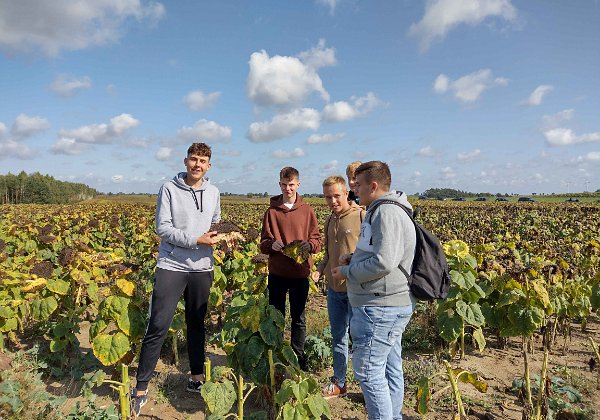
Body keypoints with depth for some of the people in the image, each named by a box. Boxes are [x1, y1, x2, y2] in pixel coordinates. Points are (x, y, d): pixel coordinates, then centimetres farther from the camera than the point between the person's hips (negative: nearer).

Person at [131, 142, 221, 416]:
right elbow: (163, 228, -11)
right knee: (158, 327, -3)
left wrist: (223, 236, -1)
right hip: (172, 266, -4)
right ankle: (141, 387, 12)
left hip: (202, 268, 4)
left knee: (196, 324, 16)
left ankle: (197, 376, 31)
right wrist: (195, 240, -17)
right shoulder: (169, 189, -5)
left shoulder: (213, 192, 8)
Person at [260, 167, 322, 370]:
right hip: (277, 272, 0)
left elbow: (317, 239, 3)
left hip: (300, 272, 0)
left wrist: (310, 245, -18)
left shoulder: (307, 211, 3)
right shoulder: (272, 211, 3)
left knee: (299, 317, 11)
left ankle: (298, 356, 25)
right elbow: (263, 244, 3)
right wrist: (272, 245, -19)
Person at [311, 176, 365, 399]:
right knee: (337, 336, 17)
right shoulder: (329, 221, 12)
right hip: (334, 288, 7)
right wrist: (320, 269, 4)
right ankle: (339, 382, 33)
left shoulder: (362, 216, -11)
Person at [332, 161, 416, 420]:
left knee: (368, 372, -1)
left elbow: (383, 263, -26)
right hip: (393, 306, 11)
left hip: (380, 309, -11)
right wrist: (355, 259, 9)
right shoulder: (382, 211, 15)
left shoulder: (386, 213, -19)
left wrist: (347, 272, -13)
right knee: (391, 369, 19)